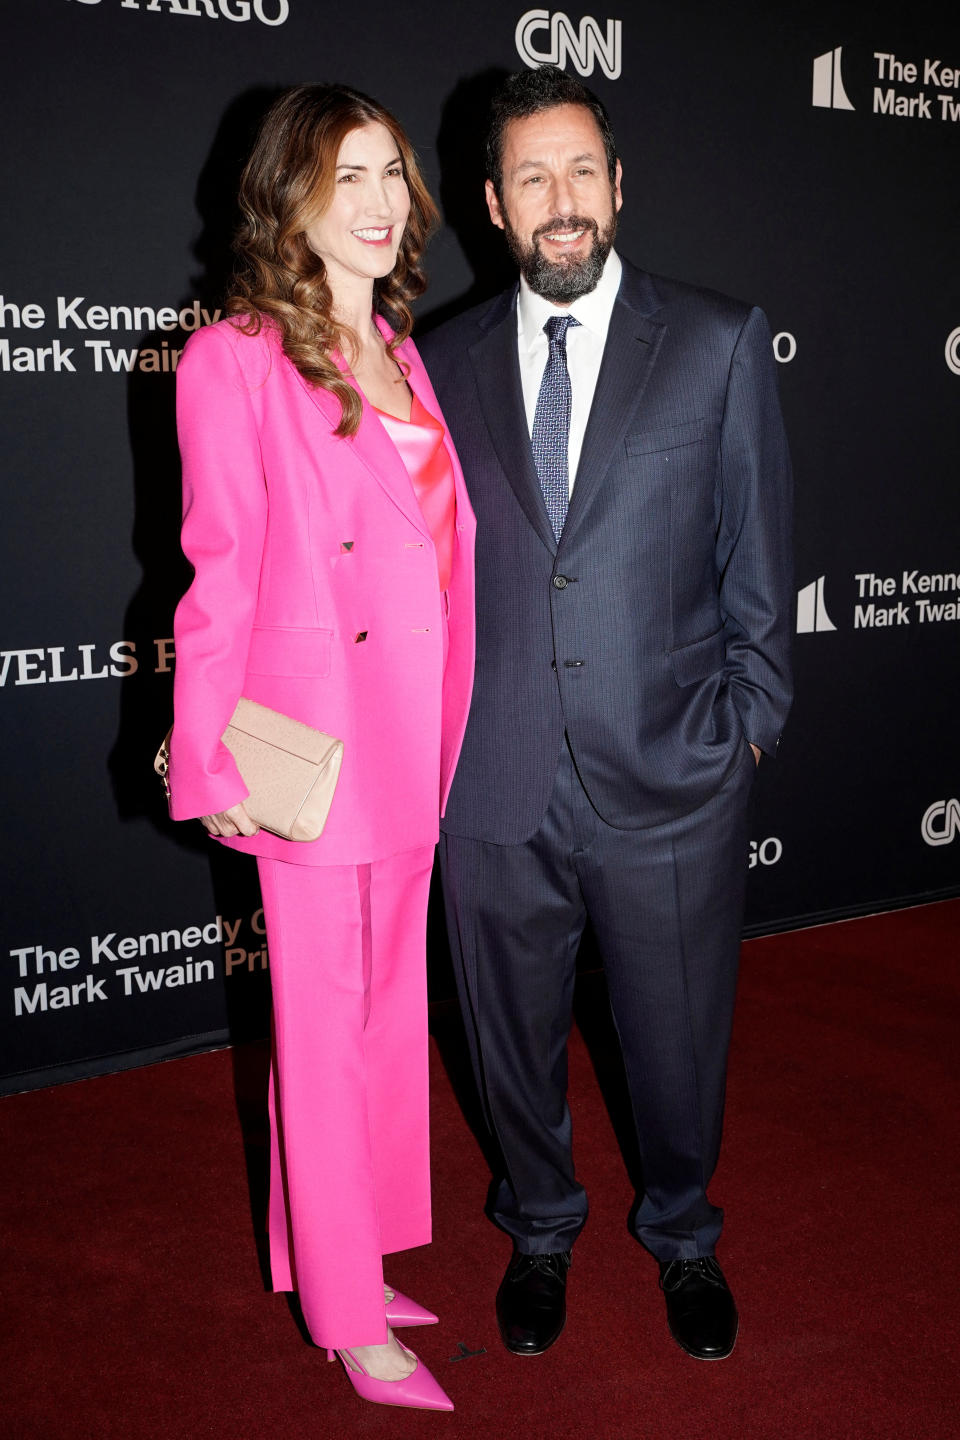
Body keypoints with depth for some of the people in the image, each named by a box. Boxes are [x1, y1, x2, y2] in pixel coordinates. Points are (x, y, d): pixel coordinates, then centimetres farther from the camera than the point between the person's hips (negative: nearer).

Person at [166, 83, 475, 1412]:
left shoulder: (400, 354, 13)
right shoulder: (236, 359, -8)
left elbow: (441, 551, 13)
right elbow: (220, 576, -10)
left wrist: (446, 735, 12)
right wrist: (218, 765, -11)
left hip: (415, 744, 7)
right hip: (316, 741, -7)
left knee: (391, 1011, 15)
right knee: (325, 1026, 5)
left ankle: (351, 1260, 34)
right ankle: (348, 1314, 21)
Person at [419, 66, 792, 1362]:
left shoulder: (721, 344, 0)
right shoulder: (444, 363, 5)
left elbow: (758, 557, 2)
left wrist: (747, 725, 0)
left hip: (671, 781, -1)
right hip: (495, 784, 2)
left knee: (680, 1041, 15)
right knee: (514, 1037, 17)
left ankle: (684, 1235, 44)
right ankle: (541, 1229, 44)